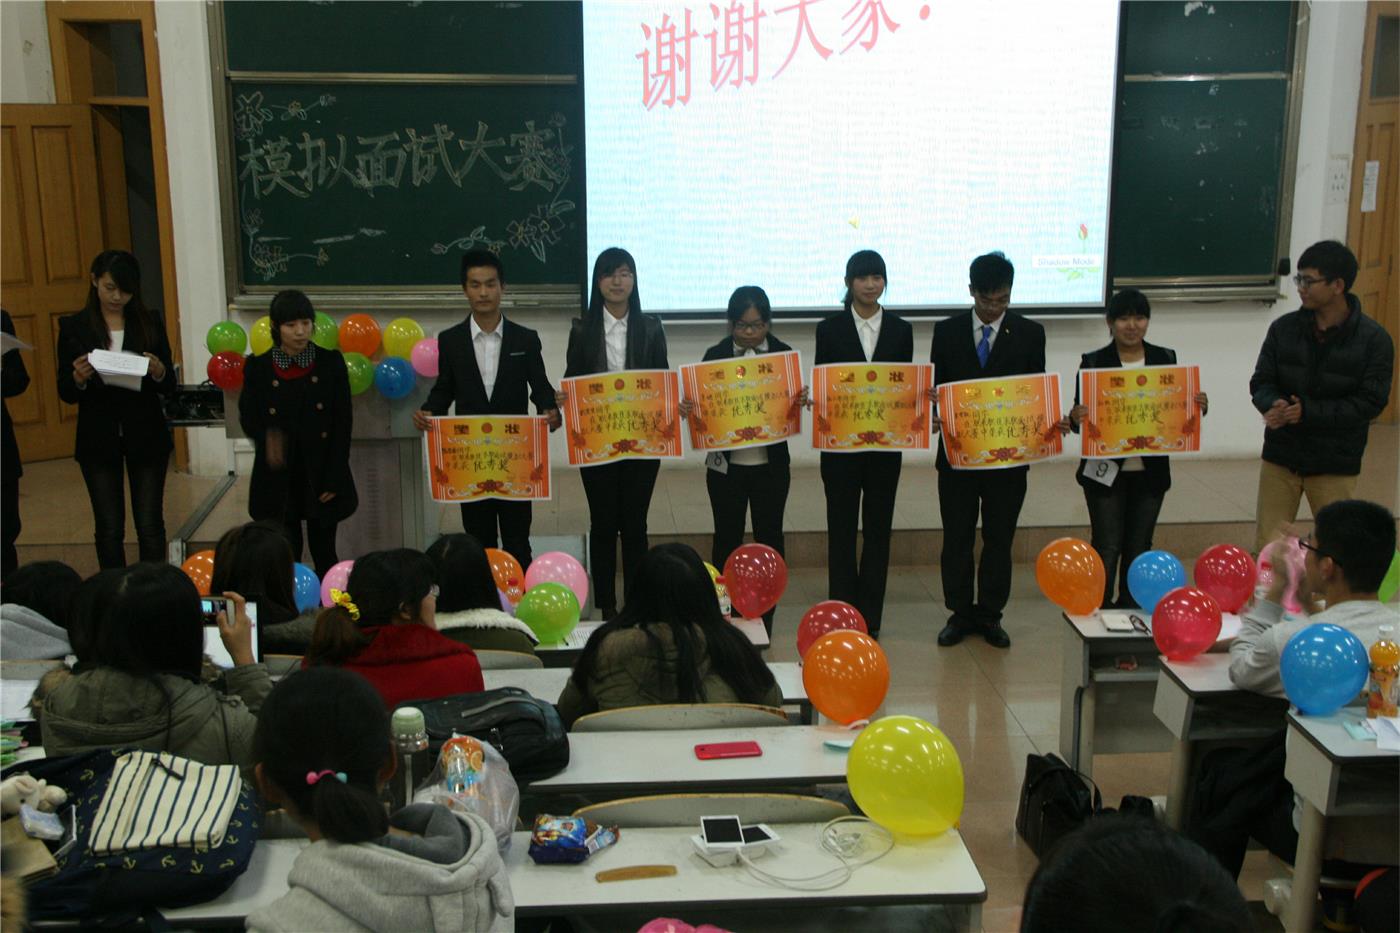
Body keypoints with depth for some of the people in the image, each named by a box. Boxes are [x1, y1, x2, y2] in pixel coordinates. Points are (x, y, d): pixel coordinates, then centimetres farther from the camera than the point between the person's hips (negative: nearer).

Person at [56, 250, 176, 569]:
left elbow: (169, 386, 2)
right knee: (109, 529, 4)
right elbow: (66, 393, 0)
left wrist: (158, 371, -20)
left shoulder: (150, 322, 1)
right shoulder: (73, 327, 0)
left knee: (150, 525, 2)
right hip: (98, 440, 0)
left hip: (145, 437, 0)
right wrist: (79, 378, -22)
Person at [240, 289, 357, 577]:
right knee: (286, 558, 5)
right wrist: (267, 439, -21)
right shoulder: (258, 367, -1)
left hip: (321, 475, 0)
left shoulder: (330, 362, -3)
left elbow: (344, 421, -2)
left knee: (325, 556, 8)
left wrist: (334, 478, -6)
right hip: (278, 479, 0)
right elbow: (248, 418, 3)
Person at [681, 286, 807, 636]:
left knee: (769, 537, 9)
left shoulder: (783, 354, 0)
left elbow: (792, 405, 1)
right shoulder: (716, 355, -1)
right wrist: (688, 408, -19)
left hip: (771, 465, 0)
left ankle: (765, 616, 21)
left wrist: (801, 400, -20)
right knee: (727, 538, 10)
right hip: (726, 464, 0)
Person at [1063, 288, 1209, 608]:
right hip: (1106, 471, -3)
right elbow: (1079, 417, -3)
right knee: (1107, 546, -1)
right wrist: (1075, 419, -25)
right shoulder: (1093, 363, -3)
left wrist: (1198, 406, -12)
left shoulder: (1165, 359, 5)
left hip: (1150, 471, 3)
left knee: (1139, 546, 12)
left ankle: (1131, 610, 24)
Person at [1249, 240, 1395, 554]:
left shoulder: (1374, 339, -9)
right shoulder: (1283, 328, -1)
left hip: (1335, 465, -2)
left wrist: (1308, 412, -22)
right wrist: (1275, 407, -22)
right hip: (1280, 457, 2)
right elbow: (1260, 383, 1)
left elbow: (1370, 402, -13)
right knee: (1266, 547, 8)